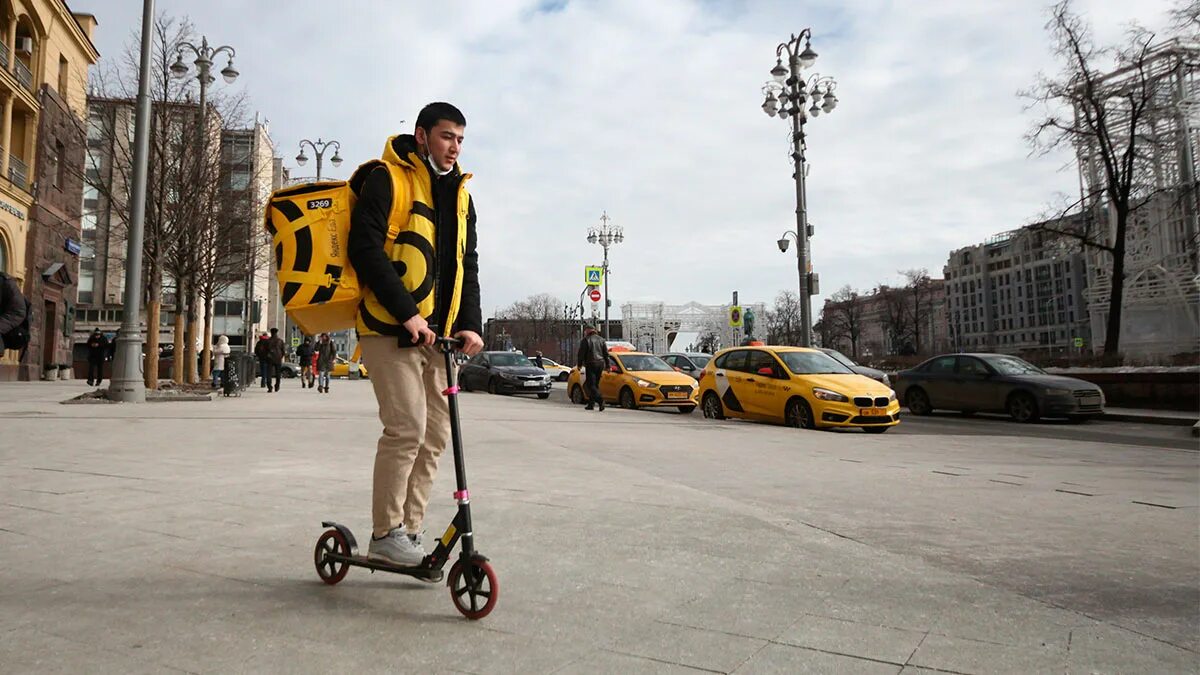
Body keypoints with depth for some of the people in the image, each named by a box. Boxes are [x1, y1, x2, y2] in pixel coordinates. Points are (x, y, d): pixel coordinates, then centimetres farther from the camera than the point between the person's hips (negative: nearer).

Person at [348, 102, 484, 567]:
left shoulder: (460, 195, 19)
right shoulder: (387, 179, -3)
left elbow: (467, 265, 17)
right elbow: (365, 248, -13)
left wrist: (470, 324, 2)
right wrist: (407, 314, -19)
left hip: (438, 335, 7)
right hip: (391, 329, -7)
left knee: (436, 434, 6)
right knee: (407, 428, -13)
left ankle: (410, 530, 18)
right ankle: (385, 534, 2)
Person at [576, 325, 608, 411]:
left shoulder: (585, 340, -3)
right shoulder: (601, 339, 13)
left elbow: (581, 353, -4)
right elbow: (606, 353, 14)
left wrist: (579, 364, 4)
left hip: (591, 365, -6)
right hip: (600, 363, 6)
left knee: (591, 385, -8)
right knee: (595, 384, 12)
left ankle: (600, 400, -28)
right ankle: (590, 404, 15)